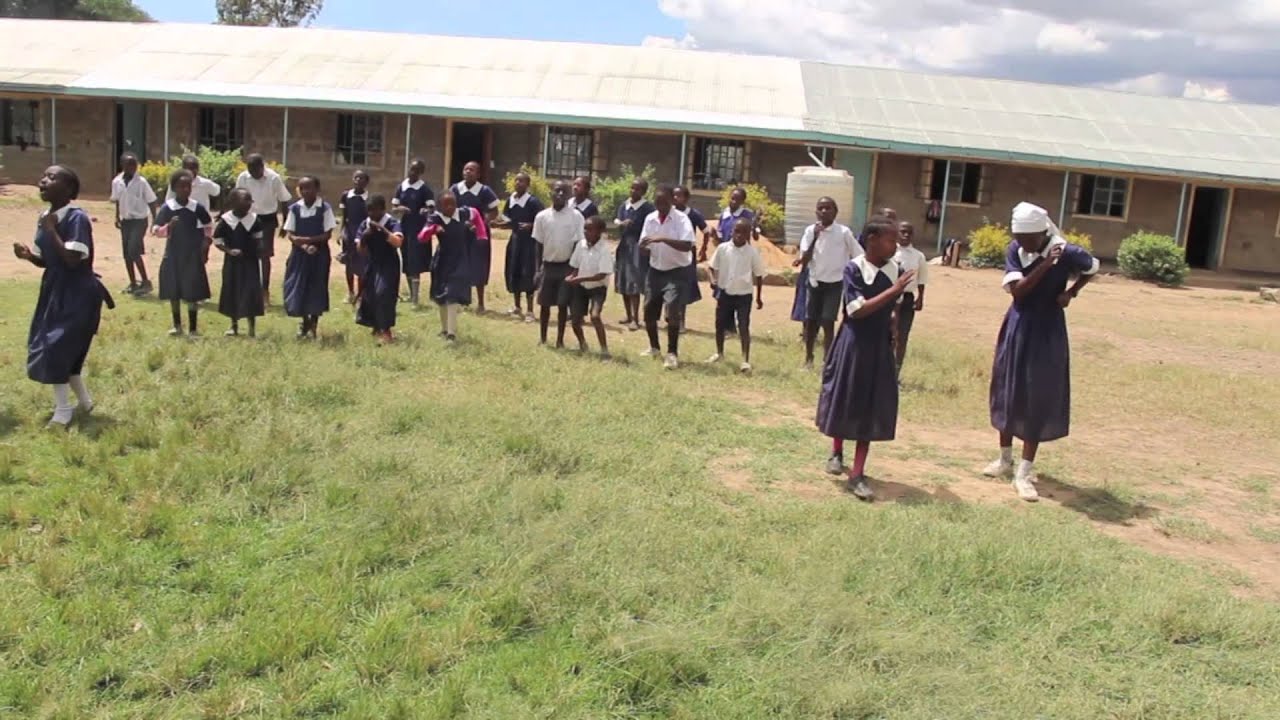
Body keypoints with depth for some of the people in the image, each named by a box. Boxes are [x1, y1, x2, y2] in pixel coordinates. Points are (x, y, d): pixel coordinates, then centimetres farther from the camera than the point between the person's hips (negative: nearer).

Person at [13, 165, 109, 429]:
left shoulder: (77, 218, -18)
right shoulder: (44, 217, 7)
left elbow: (72, 260, -25)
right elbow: (46, 261, 14)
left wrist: (52, 230, -20)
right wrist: (28, 255, -6)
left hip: (78, 294, -9)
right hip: (55, 290, 9)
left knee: (56, 348, -9)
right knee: (64, 350, 13)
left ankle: (62, 412, 4)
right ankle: (84, 401, 31)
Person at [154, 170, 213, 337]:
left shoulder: (197, 208, -5)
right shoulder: (167, 208, -7)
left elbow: (208, 227, 9)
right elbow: (156, 231, -7)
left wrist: (205, 249, 6)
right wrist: (169, 226, -27)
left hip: (193, 256, -1)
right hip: (173, 255, 1)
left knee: (193, 292, 0)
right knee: (173, 291, 7)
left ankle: (193, 327, 10)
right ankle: (177, 325, 23)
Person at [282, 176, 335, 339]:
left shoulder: (324, 208, -7)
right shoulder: (295, 208, 0)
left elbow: (328, 234, -10)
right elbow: (291, 235, -1)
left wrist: (308, 239, -20)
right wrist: (304, 245, -18)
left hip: (319, 254, -3)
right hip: (299, 253, 3)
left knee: (316, 288, 3)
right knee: (298, 288, 4)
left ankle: (314, 325, 18)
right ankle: (305, 323, 22)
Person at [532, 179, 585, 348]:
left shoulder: (576, 216, -6)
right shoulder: (542, 216, -1)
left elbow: (577, 244, -5)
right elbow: (539, 244, 3)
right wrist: (538, 269, 1)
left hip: (566, 266, -2)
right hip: (548, 265, 2)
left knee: (563, 304, 2)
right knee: (545, 303, 8)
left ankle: (560, 340, 12)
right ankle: (542, 338, 20)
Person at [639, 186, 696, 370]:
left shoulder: (681, 219, -14)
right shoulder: (650, 219, 1)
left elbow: (687, 245, -27)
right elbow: (645, 251, 4)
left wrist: (663, 239, -35)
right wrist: (643, 249, -20)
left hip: (677, 272, -6)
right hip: (655, 271, 6)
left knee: (673, 312, -15)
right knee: (648, 311, 10)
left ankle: (672, 353, -4)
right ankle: (654, 347, 30)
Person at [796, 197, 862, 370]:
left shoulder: (844, 232, -10)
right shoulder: (810, 230, -4)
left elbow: (859, 257, -3)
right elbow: (804, 260, -10)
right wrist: (815, 237, -19)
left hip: (835, 284, -3)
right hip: (815, 282, 3)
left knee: (827, 322, -9)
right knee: (810, 321, 10)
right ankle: (808, 358, 29)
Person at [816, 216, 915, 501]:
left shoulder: (893, 269, 2)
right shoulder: (854, 269, -14)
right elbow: (857, 310, -22)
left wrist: (893, 334, 11)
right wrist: (893, 290, -24)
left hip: (880, 346, 4)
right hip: (854, 344, -4)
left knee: (871, 409, 2)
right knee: (844, 401, 10)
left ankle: (857, 475, 7)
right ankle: (837, 453, 37)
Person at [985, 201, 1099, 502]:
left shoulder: (1067, 253, -16)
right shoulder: (1015, 250, -9)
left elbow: (1092, 269, 5)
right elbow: (1017, 291, -19)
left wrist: (1071, 293, -9)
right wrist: (1044, 265, -29)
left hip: (1047, 332, -4)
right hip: (1017, 328, 4)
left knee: (1038, 399, -1)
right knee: (1007, 392, 12)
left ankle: (1024, 473, 5)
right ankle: (1005, 460, 29)